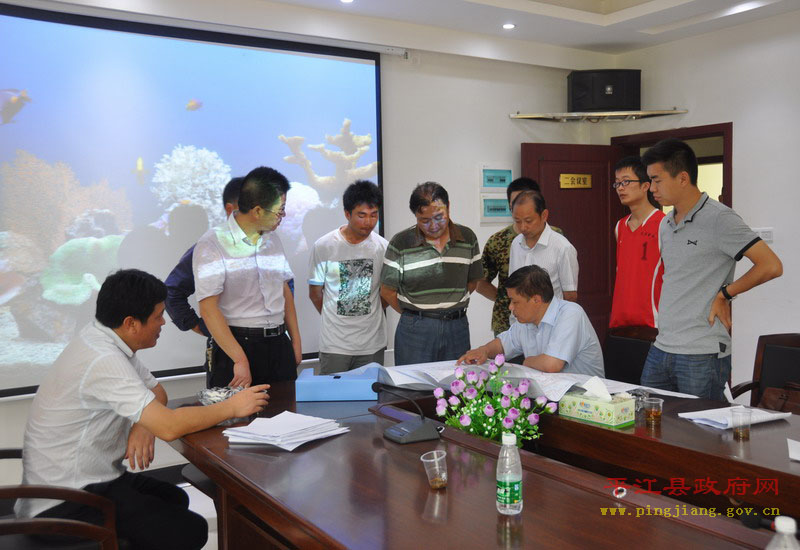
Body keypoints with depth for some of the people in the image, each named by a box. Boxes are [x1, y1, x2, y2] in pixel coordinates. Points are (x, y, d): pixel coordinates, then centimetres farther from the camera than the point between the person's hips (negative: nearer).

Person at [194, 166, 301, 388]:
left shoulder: (272, 239, 12)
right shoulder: (212, 244, -11)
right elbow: (208, 309, -17)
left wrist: (296, 342, 12)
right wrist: (240, 360, -21)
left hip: (279, 345, 6)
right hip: (238, 344, -6)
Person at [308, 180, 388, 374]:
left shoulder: (383, 247, 0)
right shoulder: (323, 246, -5)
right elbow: (315, 292, 4)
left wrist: (368, 315, 10)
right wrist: (334, 319, 10)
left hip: (372, 343, 2)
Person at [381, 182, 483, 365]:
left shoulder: (467, 238, 3)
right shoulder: (401, 243, -6)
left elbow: (472, 281, 13)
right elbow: (388, 291, -1)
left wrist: (451, 307, 9)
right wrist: (414, 315, 6)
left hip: (457, 328, 3)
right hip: (415, 330, -2)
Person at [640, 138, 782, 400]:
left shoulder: (718, 219, -10)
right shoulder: (665, 225, 14)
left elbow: (771, 266, -14)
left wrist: (724, 294, -7)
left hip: (702, 356, -7)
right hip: (661, 349, 7)